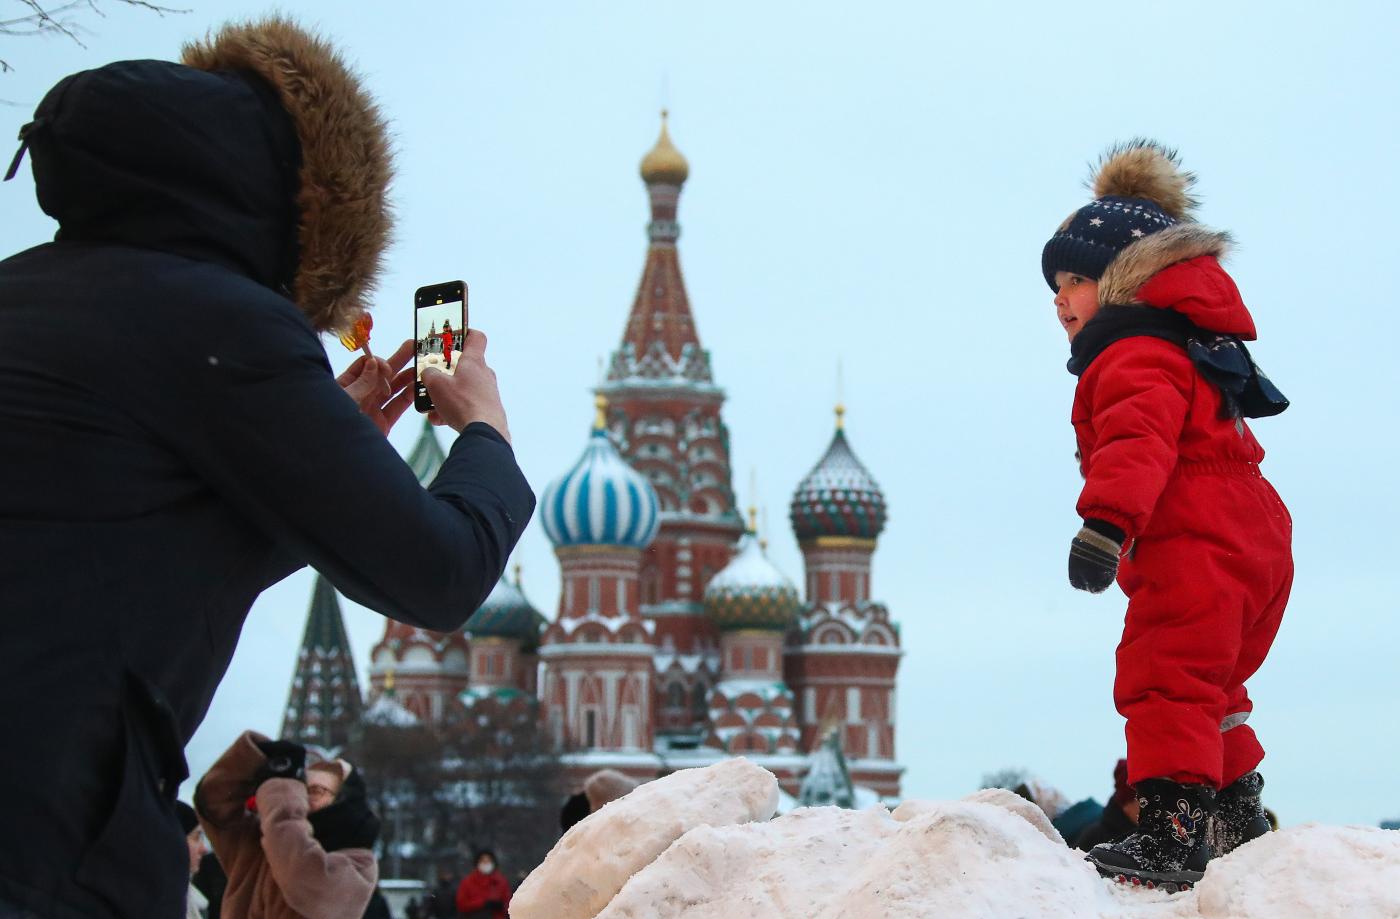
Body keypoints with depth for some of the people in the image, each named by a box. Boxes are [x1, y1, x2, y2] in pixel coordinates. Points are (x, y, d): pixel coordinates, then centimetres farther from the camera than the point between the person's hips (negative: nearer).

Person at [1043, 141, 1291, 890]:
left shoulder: (1136, 355, -10)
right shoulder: (1177, 343, 26)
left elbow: (1139, 440, -29)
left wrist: (1107, 521, -42)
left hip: (1198, 547, -12)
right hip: (1251, 540, 12)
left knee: (1166, 682, -18)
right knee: (1206, 688, 24)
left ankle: (1171, 834, -27)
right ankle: (1240, 822, 36)